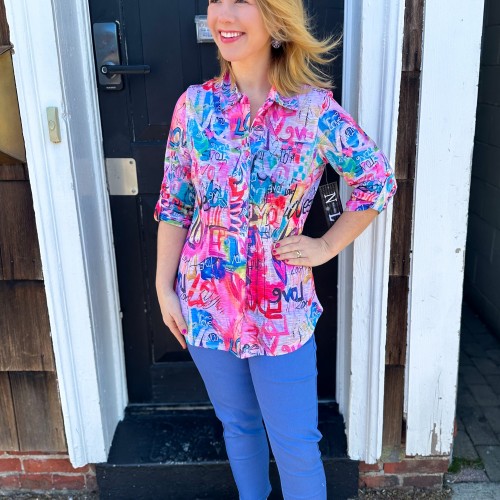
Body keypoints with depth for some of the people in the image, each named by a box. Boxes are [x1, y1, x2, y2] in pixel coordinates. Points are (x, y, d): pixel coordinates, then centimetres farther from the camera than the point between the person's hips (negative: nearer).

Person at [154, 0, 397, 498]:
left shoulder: (316, 110, -12)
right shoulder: (194, 105, -4)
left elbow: (378, 183, 1)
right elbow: (174, 205, 2)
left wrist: (327, 245, -3)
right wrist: (164, 287, 2)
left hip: (281, 308, -2)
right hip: (206, 303, 3)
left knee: (296, 443, 10)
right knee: (237, 423, 22)